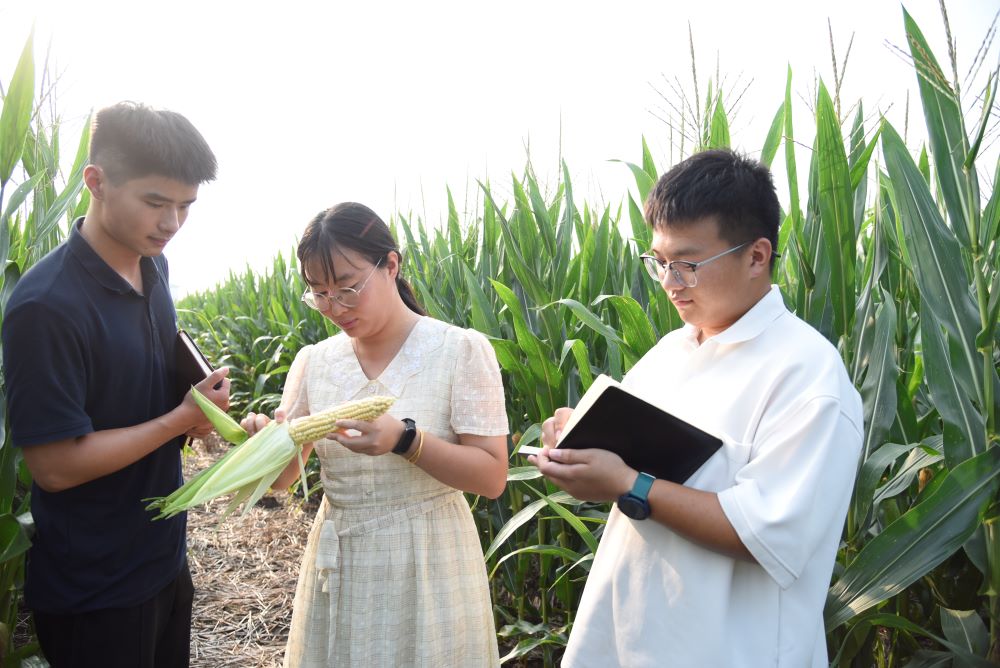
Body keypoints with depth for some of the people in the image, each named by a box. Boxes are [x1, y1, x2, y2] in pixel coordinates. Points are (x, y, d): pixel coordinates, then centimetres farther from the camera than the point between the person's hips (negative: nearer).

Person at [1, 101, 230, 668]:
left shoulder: (153, 264, 0)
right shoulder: (47, 307, -25)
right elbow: (56, 466, -23)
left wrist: (200, 397, -4)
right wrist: (182, 418, -17)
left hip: (166, 553, 8)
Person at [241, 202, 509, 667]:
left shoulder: (461, 350, -12)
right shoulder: (314, 361, 1)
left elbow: (492, 477, -14)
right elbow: (282, 478, 6)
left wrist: (405, 440, -28)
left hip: (427, 570, -3)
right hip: (337, 571, 4)